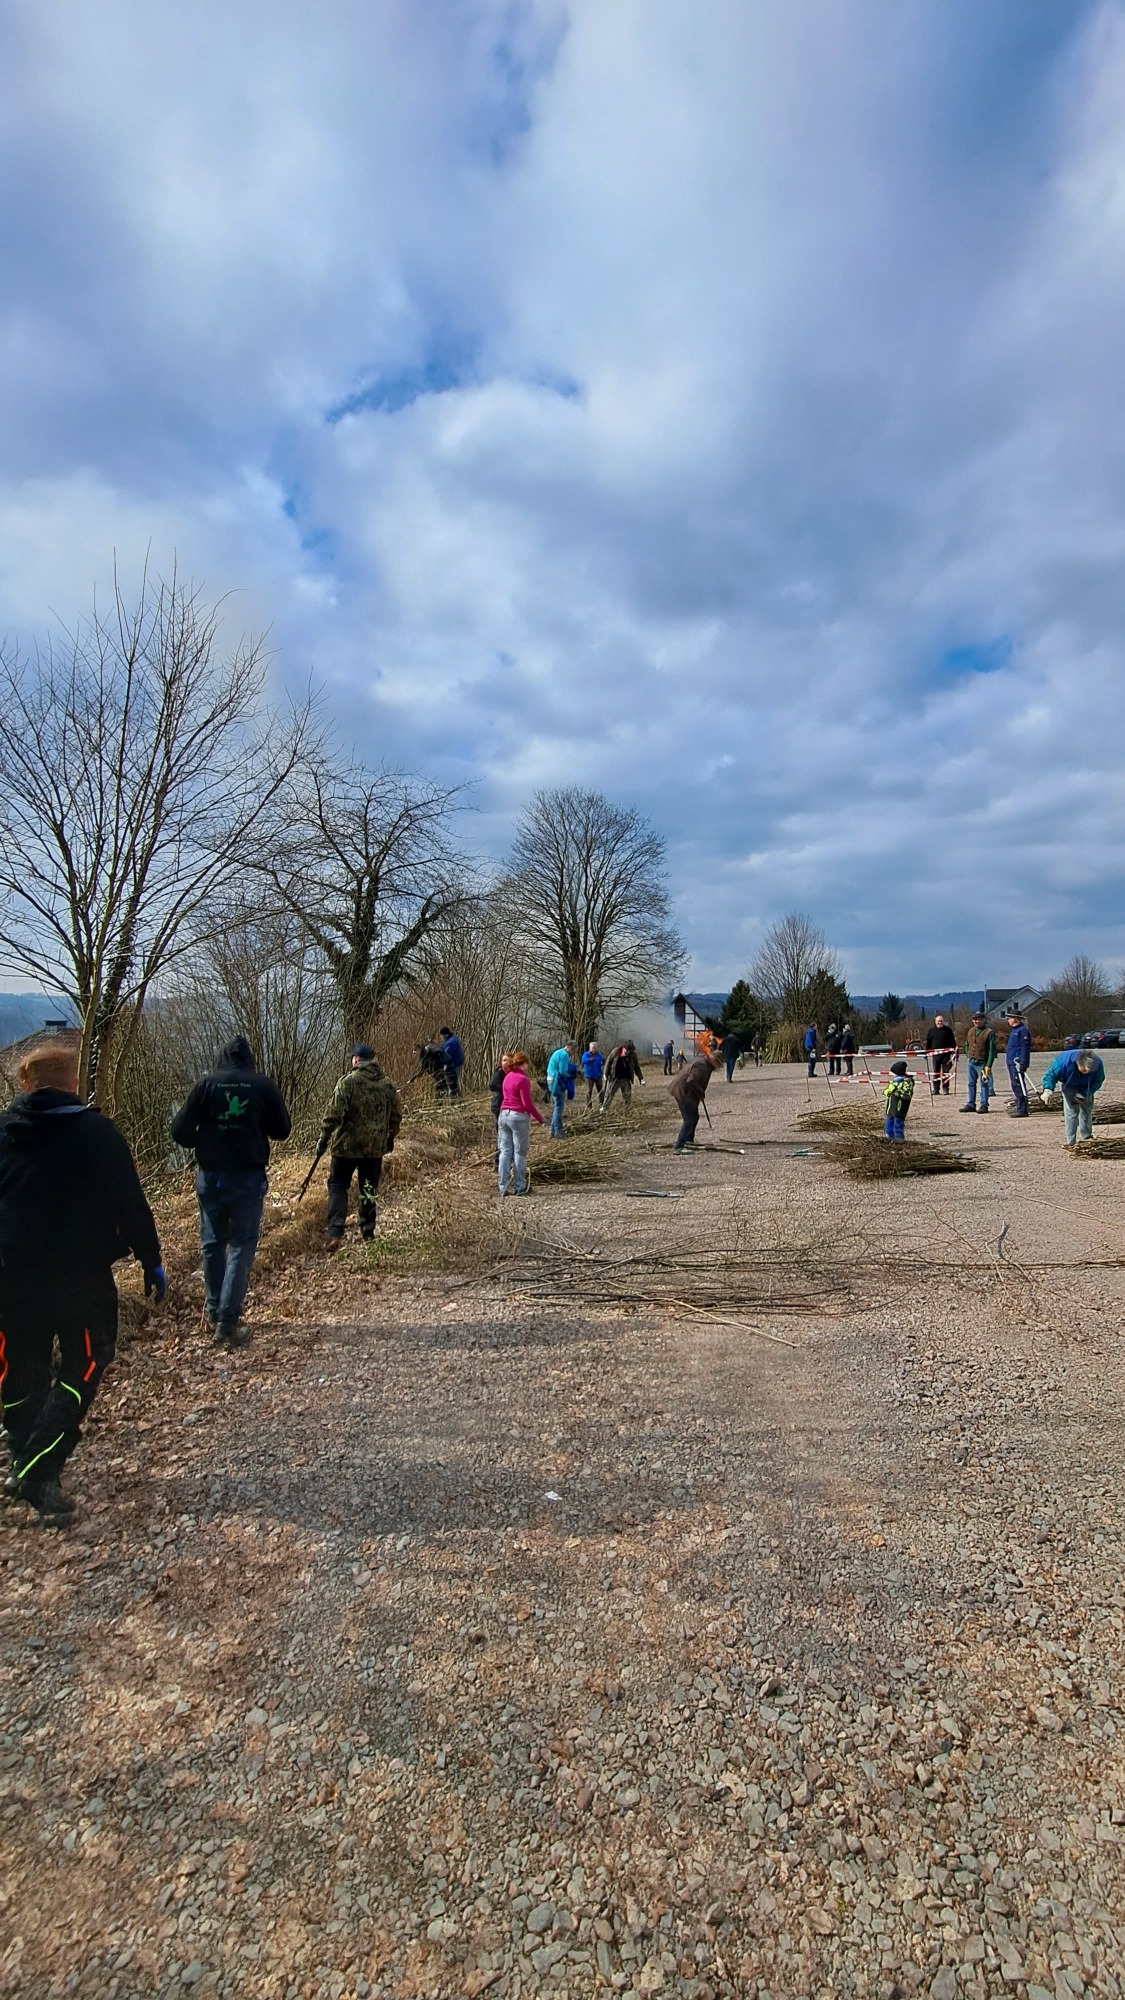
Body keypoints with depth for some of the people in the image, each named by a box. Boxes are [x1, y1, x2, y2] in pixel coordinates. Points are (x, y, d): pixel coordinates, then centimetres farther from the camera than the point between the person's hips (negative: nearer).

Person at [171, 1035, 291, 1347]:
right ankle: (227, 1322, 0)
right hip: (249, 1177, -2)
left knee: (213, 1243, 18)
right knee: (241, 1247, 5)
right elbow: (282, 1131, 4)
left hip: (209, 1176, 2)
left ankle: (214, 1311, 29)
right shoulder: (263, 1085, -5)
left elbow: (180, 1132, -4)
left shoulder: (206, 1083, -4)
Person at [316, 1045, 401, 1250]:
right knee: (368, 1190, 15)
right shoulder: (387, 1084, 4)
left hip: (347, 1145, -4)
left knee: (338, 1185, 8)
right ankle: (368, 1234, 20)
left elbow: (334, 1114, -15)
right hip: (376, 1147, 4)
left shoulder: (348, 1082, -12)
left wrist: (324, 1138, -5)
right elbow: (396, 1115, 10)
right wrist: (390, 1138, 24)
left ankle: (336, 1233, -4)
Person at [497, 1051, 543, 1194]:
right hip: (519, 1117, -7)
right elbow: (527, 1103, -15)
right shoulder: (522, 1079, -14)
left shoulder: (508, 1077, 10)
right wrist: (539, 1118, -6)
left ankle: (504, 1187, 9)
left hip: (504, 1115, 7)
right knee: (520, 1153, 3)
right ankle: (520, 1187, 10)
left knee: (505, 1151, 8)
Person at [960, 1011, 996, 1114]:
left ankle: (984, 1105, 8)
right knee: (971, 1084, 11)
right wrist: (968, 1056, 11)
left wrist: (988, 1066, -18)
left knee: (984, 1084, 1)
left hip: (982, 1063, -7)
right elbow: (967, 1044, 24)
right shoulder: (971, 1031, 10)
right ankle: (971, 1104, 18)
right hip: (971, 1062, 7)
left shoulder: (989, 1032, -10)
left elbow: (992, 1050, -13)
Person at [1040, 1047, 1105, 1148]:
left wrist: (1084, 1094, -25)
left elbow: (1098, 1082, -14)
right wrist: (1048, 1090, -44)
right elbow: (1051, 1075, -27)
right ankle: (1071, 1142, -9)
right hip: (1069, 1085, -3)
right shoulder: (1064, 1060, -39)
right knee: (1071, 1111, -13)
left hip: (1086, 1088, 3)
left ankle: (1087, 1138, 28)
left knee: (1087, 1111, 9)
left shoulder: (1098, 1064, -31)